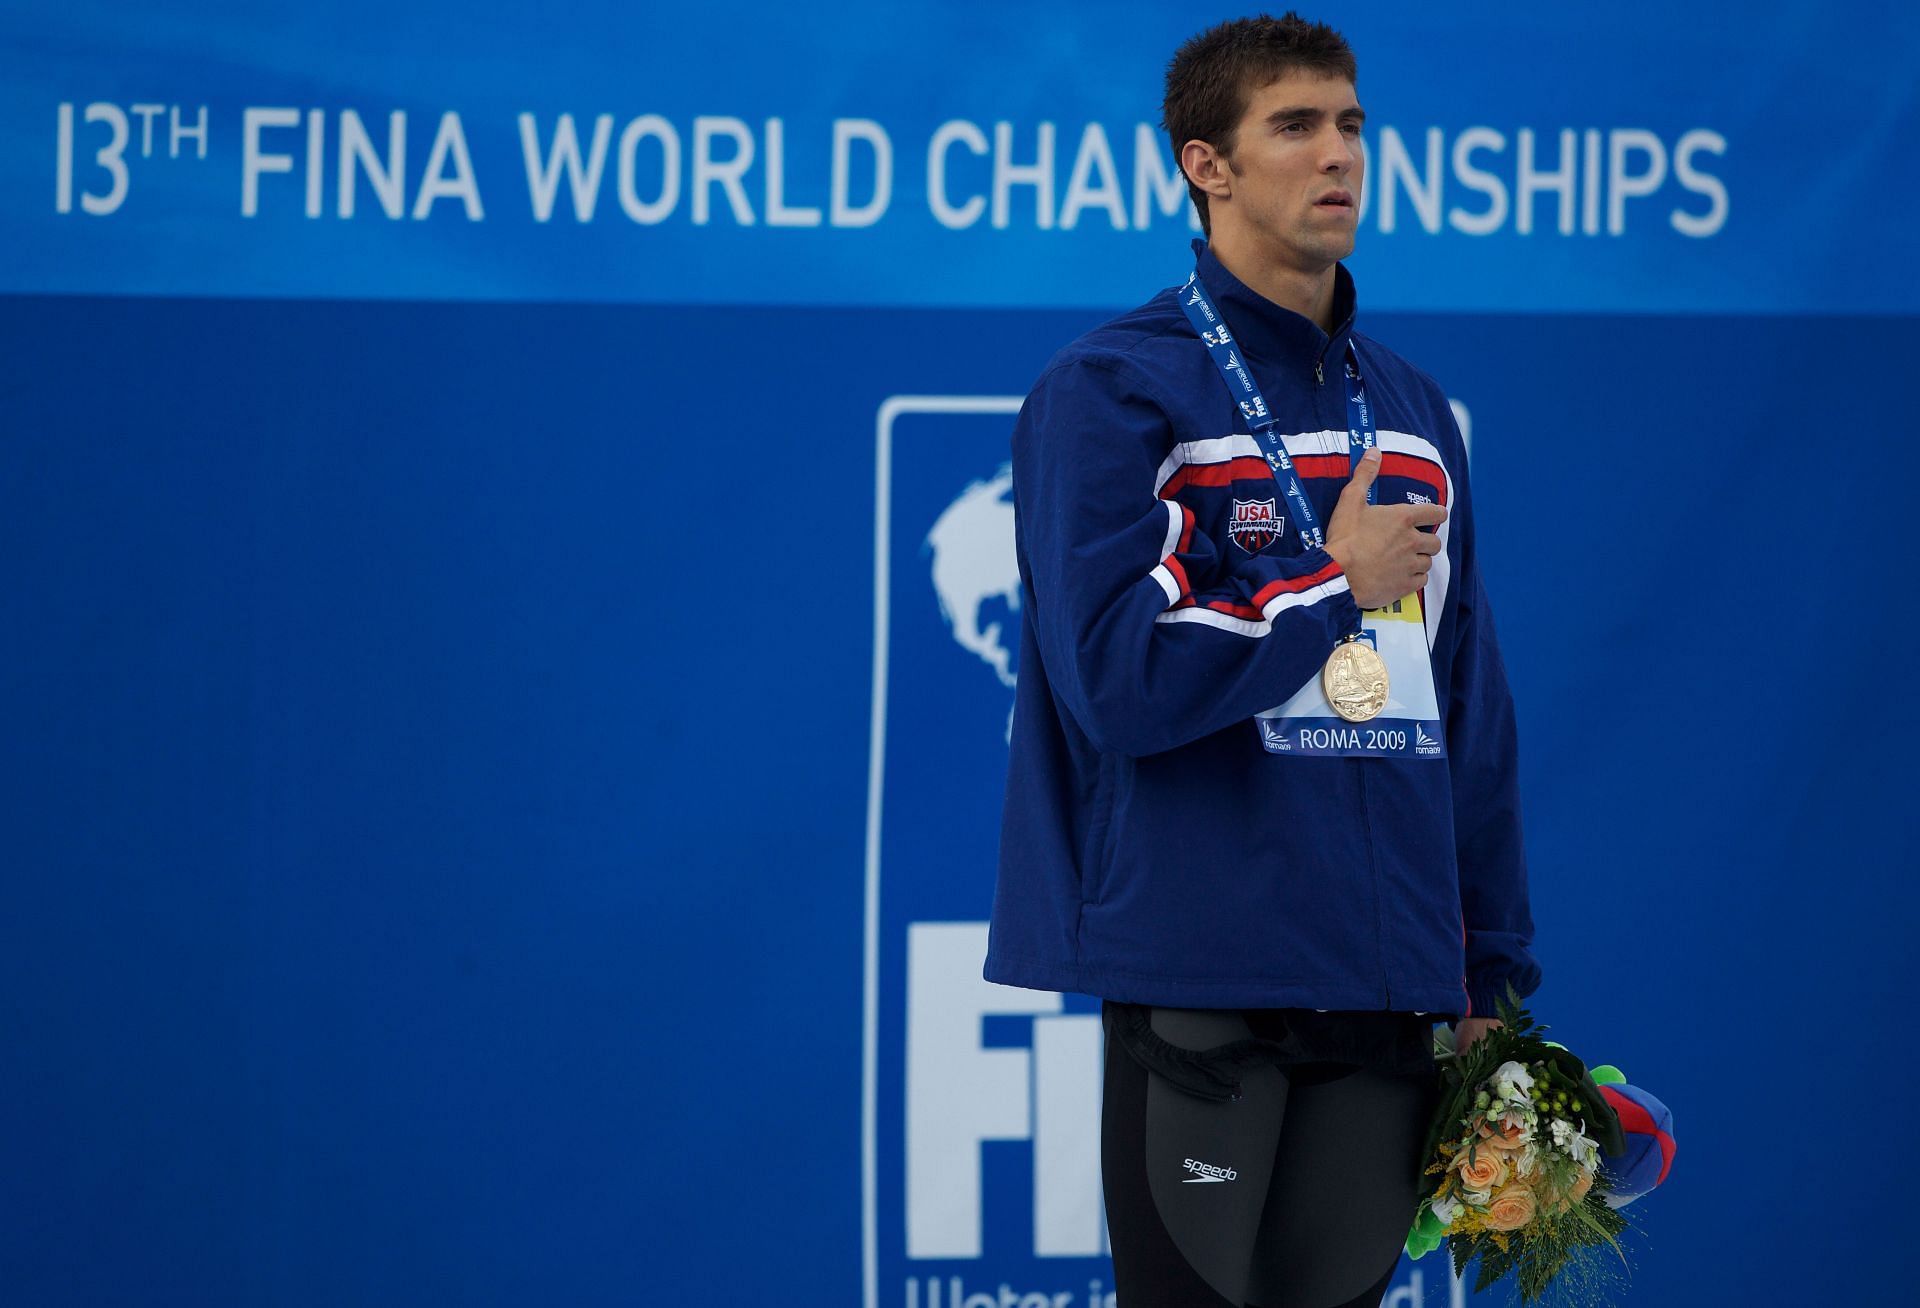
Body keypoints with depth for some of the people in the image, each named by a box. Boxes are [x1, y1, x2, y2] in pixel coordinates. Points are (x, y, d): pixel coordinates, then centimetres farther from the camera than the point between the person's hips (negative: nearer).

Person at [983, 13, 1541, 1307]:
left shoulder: (1413, 410, 15)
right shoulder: (1111, 393, -5)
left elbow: (1470, 706, 16)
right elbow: (1120, 679, -16)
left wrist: (1496, 969, 13)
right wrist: (1334, 584, -8)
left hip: (1384, 988, 6)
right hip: (1205, 988, -6)